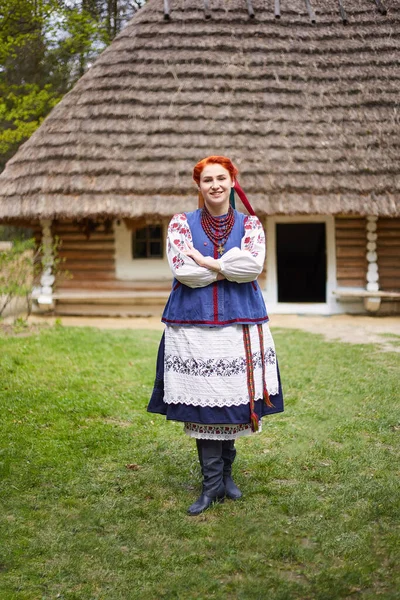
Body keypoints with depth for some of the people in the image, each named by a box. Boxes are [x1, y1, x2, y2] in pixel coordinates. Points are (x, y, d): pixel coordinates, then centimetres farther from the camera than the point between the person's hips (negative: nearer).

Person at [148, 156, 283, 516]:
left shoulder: (249, 224, 8)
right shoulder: (182, 223, 6)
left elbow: (254, 264, -11)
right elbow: (181, 270, -9)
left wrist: (205, 261, -11)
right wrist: (229, 269, -9)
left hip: (240, 324, 1)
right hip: (194, 324, -1)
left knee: (234, 399, 5)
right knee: (203, 402, -2)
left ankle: (225, 473, 25)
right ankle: (213, 483, 8)